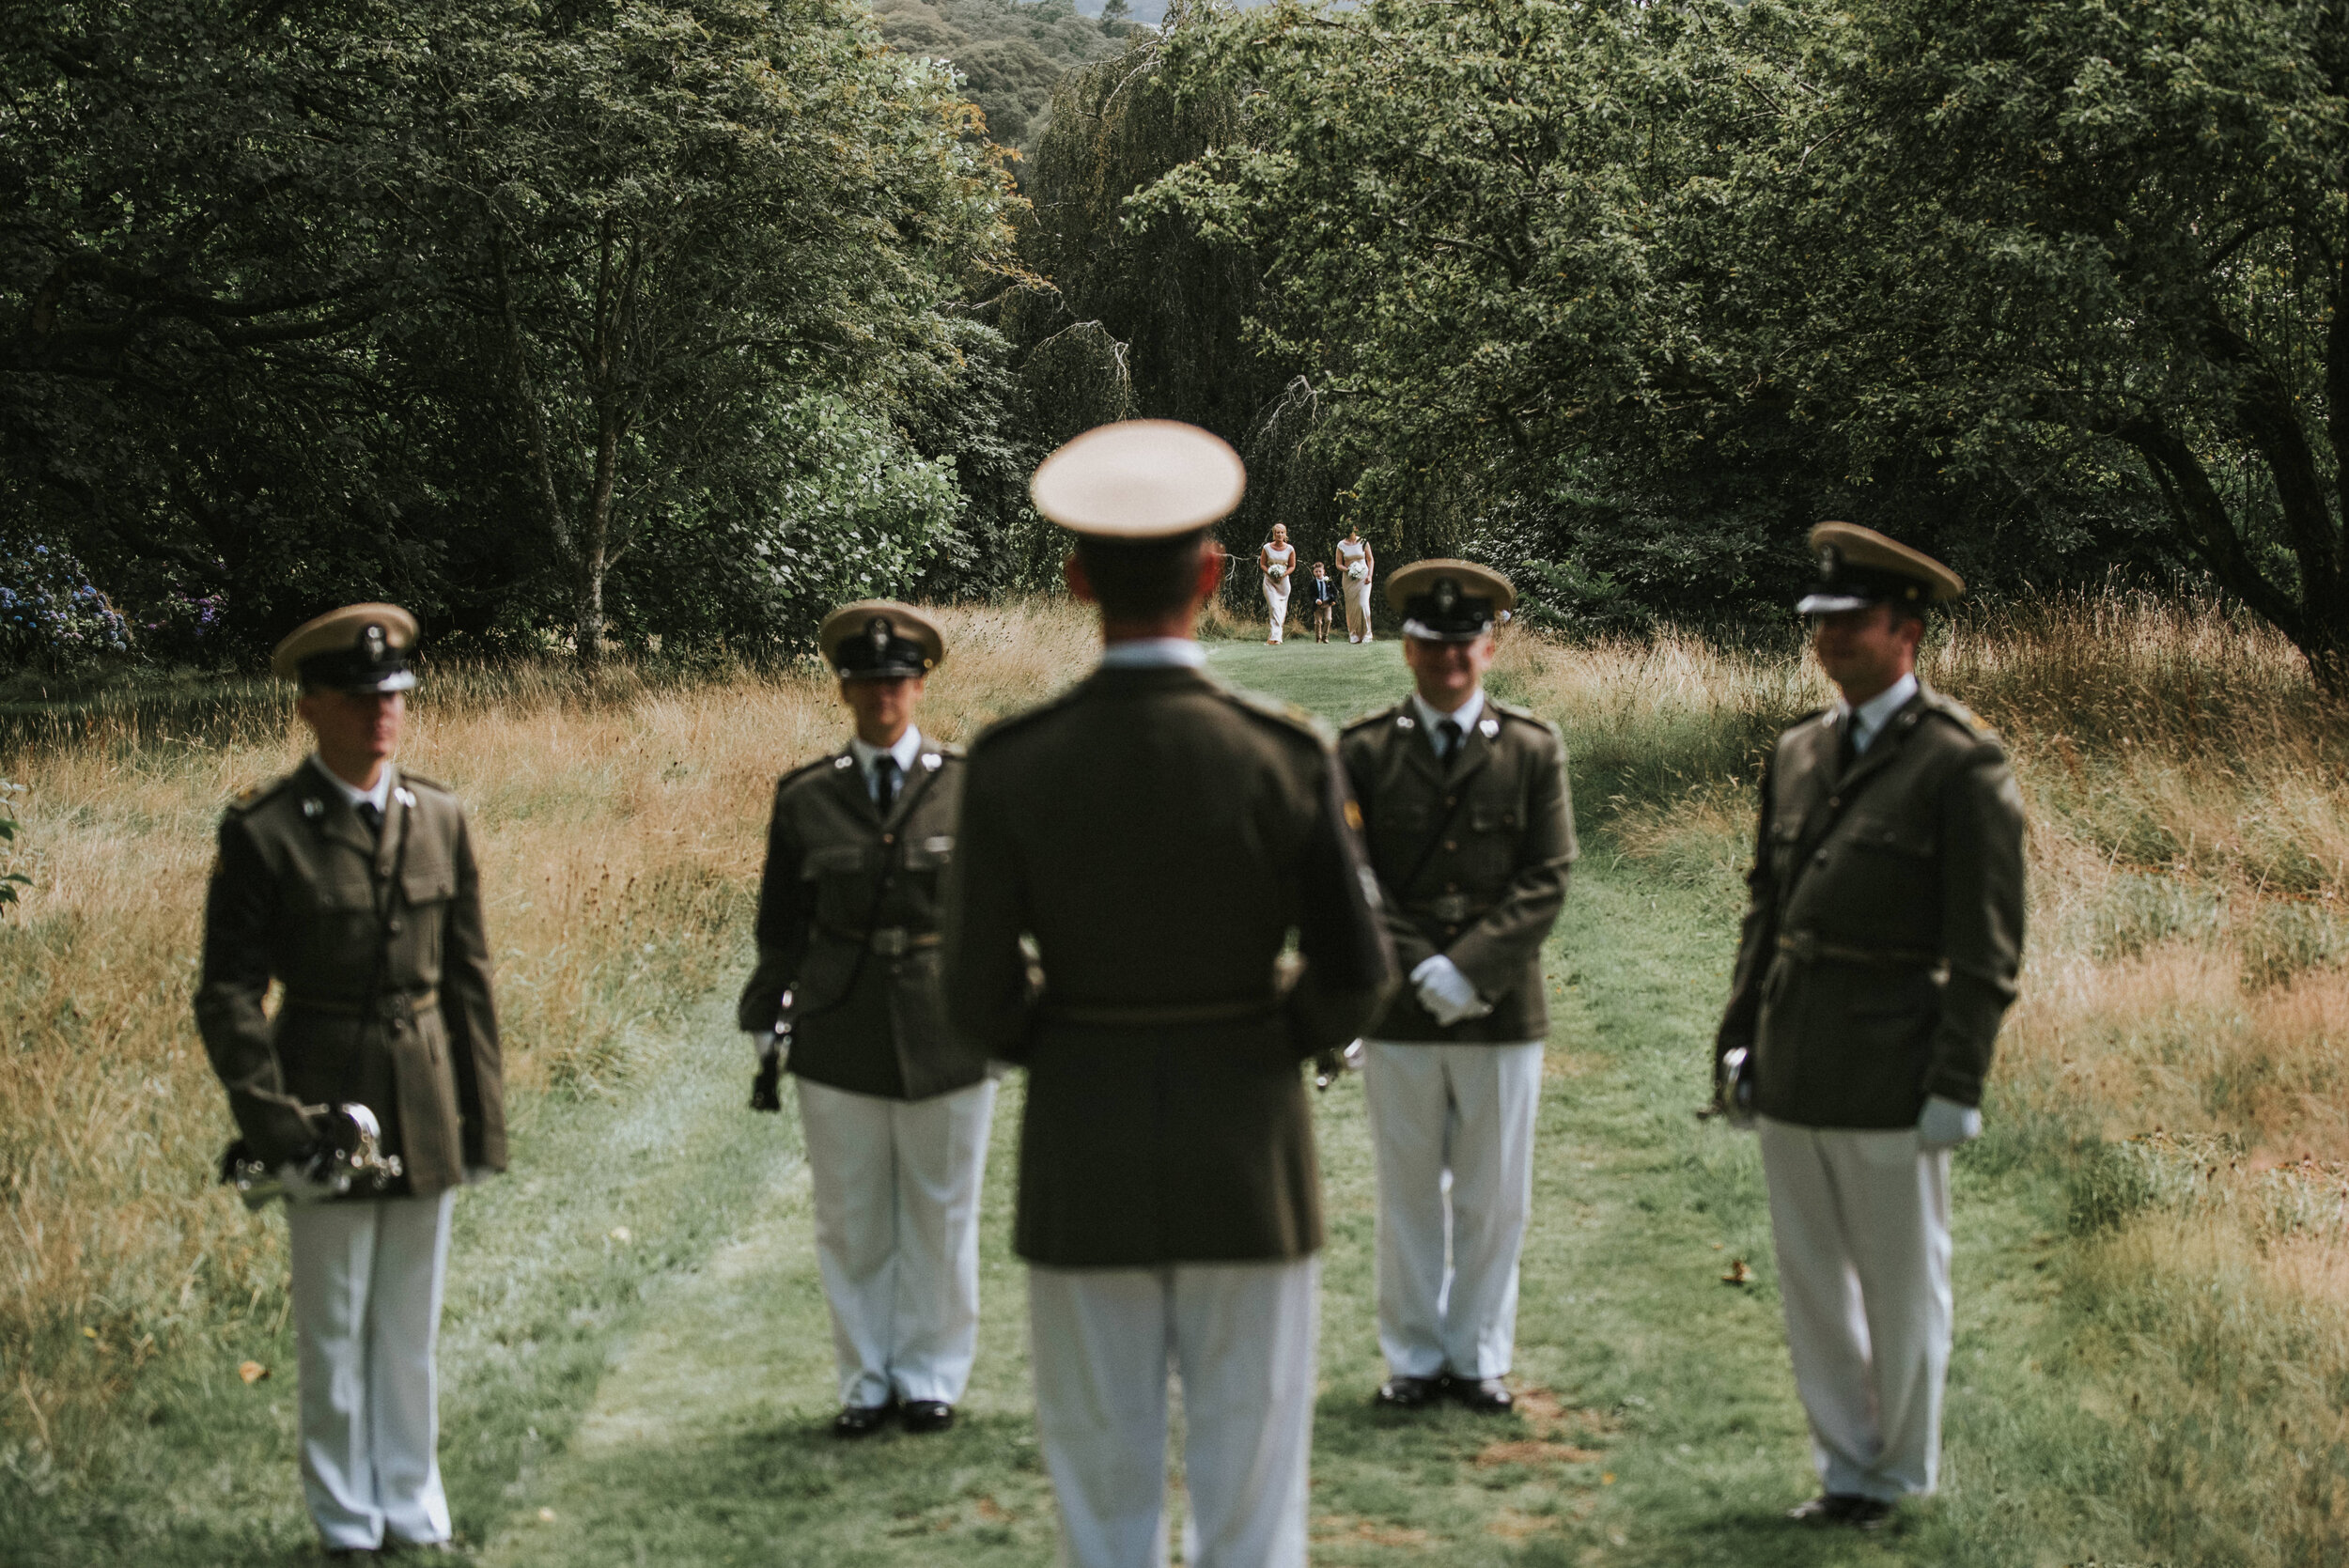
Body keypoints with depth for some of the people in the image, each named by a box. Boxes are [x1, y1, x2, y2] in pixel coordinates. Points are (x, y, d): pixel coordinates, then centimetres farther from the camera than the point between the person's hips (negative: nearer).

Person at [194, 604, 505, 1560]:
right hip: (326, 1102, -3)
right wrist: (270, 1120, -15)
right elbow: (228, 993, -8)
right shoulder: (263, 832, -9)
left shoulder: (439, 819, 4)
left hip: (426, 1110, 4)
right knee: (335, 1332, 7)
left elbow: (469, 978, 8)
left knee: (411, 1328, 13)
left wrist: (484, 1117, 6)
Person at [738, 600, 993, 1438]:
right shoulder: (805, 798, 3)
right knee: (851, 1223, 7)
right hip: (838, 1039, 1)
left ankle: (931, 1379, 20)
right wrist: (767, 1026, 6)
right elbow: (781, 927, 8)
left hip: (946, 1033, -1)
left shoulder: (969, 787, 1)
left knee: (940, 1217, 8)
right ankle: (866, 1382, 19)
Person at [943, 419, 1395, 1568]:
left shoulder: (1010, 764, -9)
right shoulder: (1285, 756, -11)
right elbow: (1353, 969, -7)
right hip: (1246, 1149, -1)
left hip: (1081, 1150, 1)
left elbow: (979, 991, -5)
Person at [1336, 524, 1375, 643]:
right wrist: (1348, 570, -12)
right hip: (1349, 578, 1)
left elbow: (1370, 560, 8)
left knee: (1363, 604, -12)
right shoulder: (1341, 545, 1)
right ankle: (1353, 635, 8)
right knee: (1351, 607, 0)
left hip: (1363, 577, -1)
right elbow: (1338, 564, 6)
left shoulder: (1363, 542, 0)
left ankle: (1365, 634, -3)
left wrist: (1369, 575, -3)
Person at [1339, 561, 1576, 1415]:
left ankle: (1479, 1356, 19)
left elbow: (1547, 880, -2)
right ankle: (1415, 1357, 18)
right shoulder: (1364, 749, 2)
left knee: (1494, 1200, 7)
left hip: (1502, 1009, 0)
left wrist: (1468, 968, -12)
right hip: (1399, 1014, 0)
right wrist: (1419, 970, -11)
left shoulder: (1533, 750, 4)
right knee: (1409, 1198, 7)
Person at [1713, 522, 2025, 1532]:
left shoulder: (1960, 764, -9)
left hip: (1889, 1082, -6)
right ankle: (1846, 1464, 26)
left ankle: (1899, 1475, 22)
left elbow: (1986, 946, -10)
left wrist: (1956, 1086, -14)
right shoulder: (1797, 754, 12)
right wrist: (1737, 1040, 13)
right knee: (1810, 1285, 13)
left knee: (1901, 1288, 7)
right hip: (1791, 1071, 6)